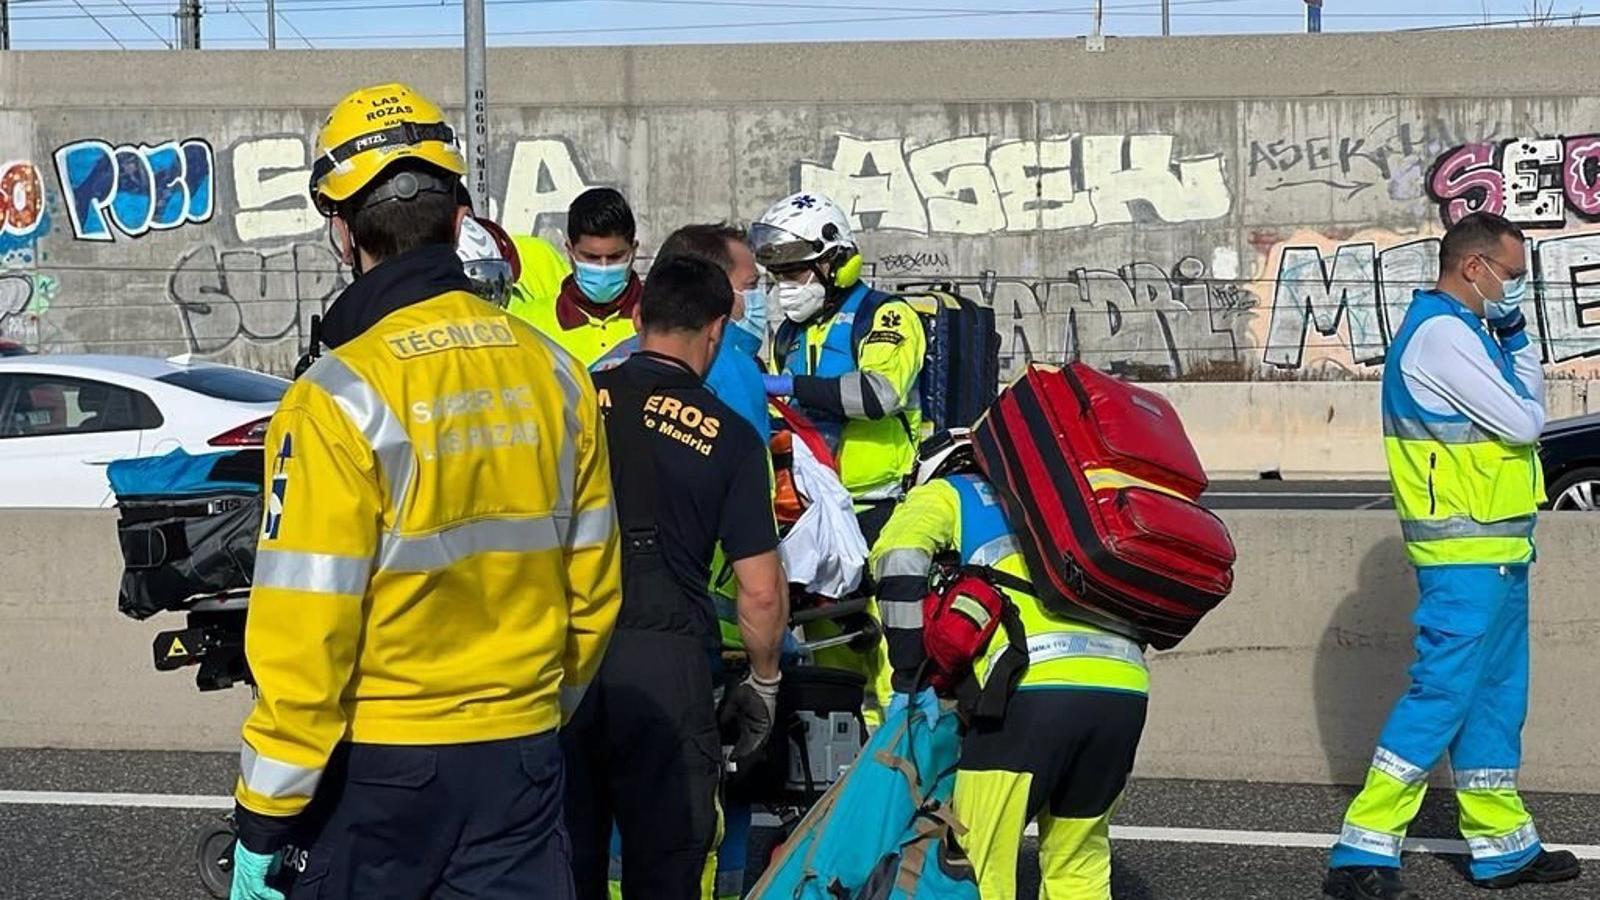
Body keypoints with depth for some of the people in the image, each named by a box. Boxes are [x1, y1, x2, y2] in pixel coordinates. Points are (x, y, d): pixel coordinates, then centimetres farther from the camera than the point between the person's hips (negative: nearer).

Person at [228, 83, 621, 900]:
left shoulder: (342, 400, -16)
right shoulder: (553, 374, 1)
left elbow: (306, 632, -17)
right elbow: (593, 587, 8)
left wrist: (263, 820, -9)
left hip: (377, 768, -4)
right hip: (522, 756, 4)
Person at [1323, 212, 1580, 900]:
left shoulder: (1459, 331, 18)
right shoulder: (1442, 333, -15)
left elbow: (1516, 416, 17)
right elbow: (1523, 422, -16)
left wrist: (1513, 341, 7)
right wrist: (1519, 345, 0)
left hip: (1493, 549, 10)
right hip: (1467, 554, -10)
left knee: (1494, 699, 14)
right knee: (1442, 693, -10)